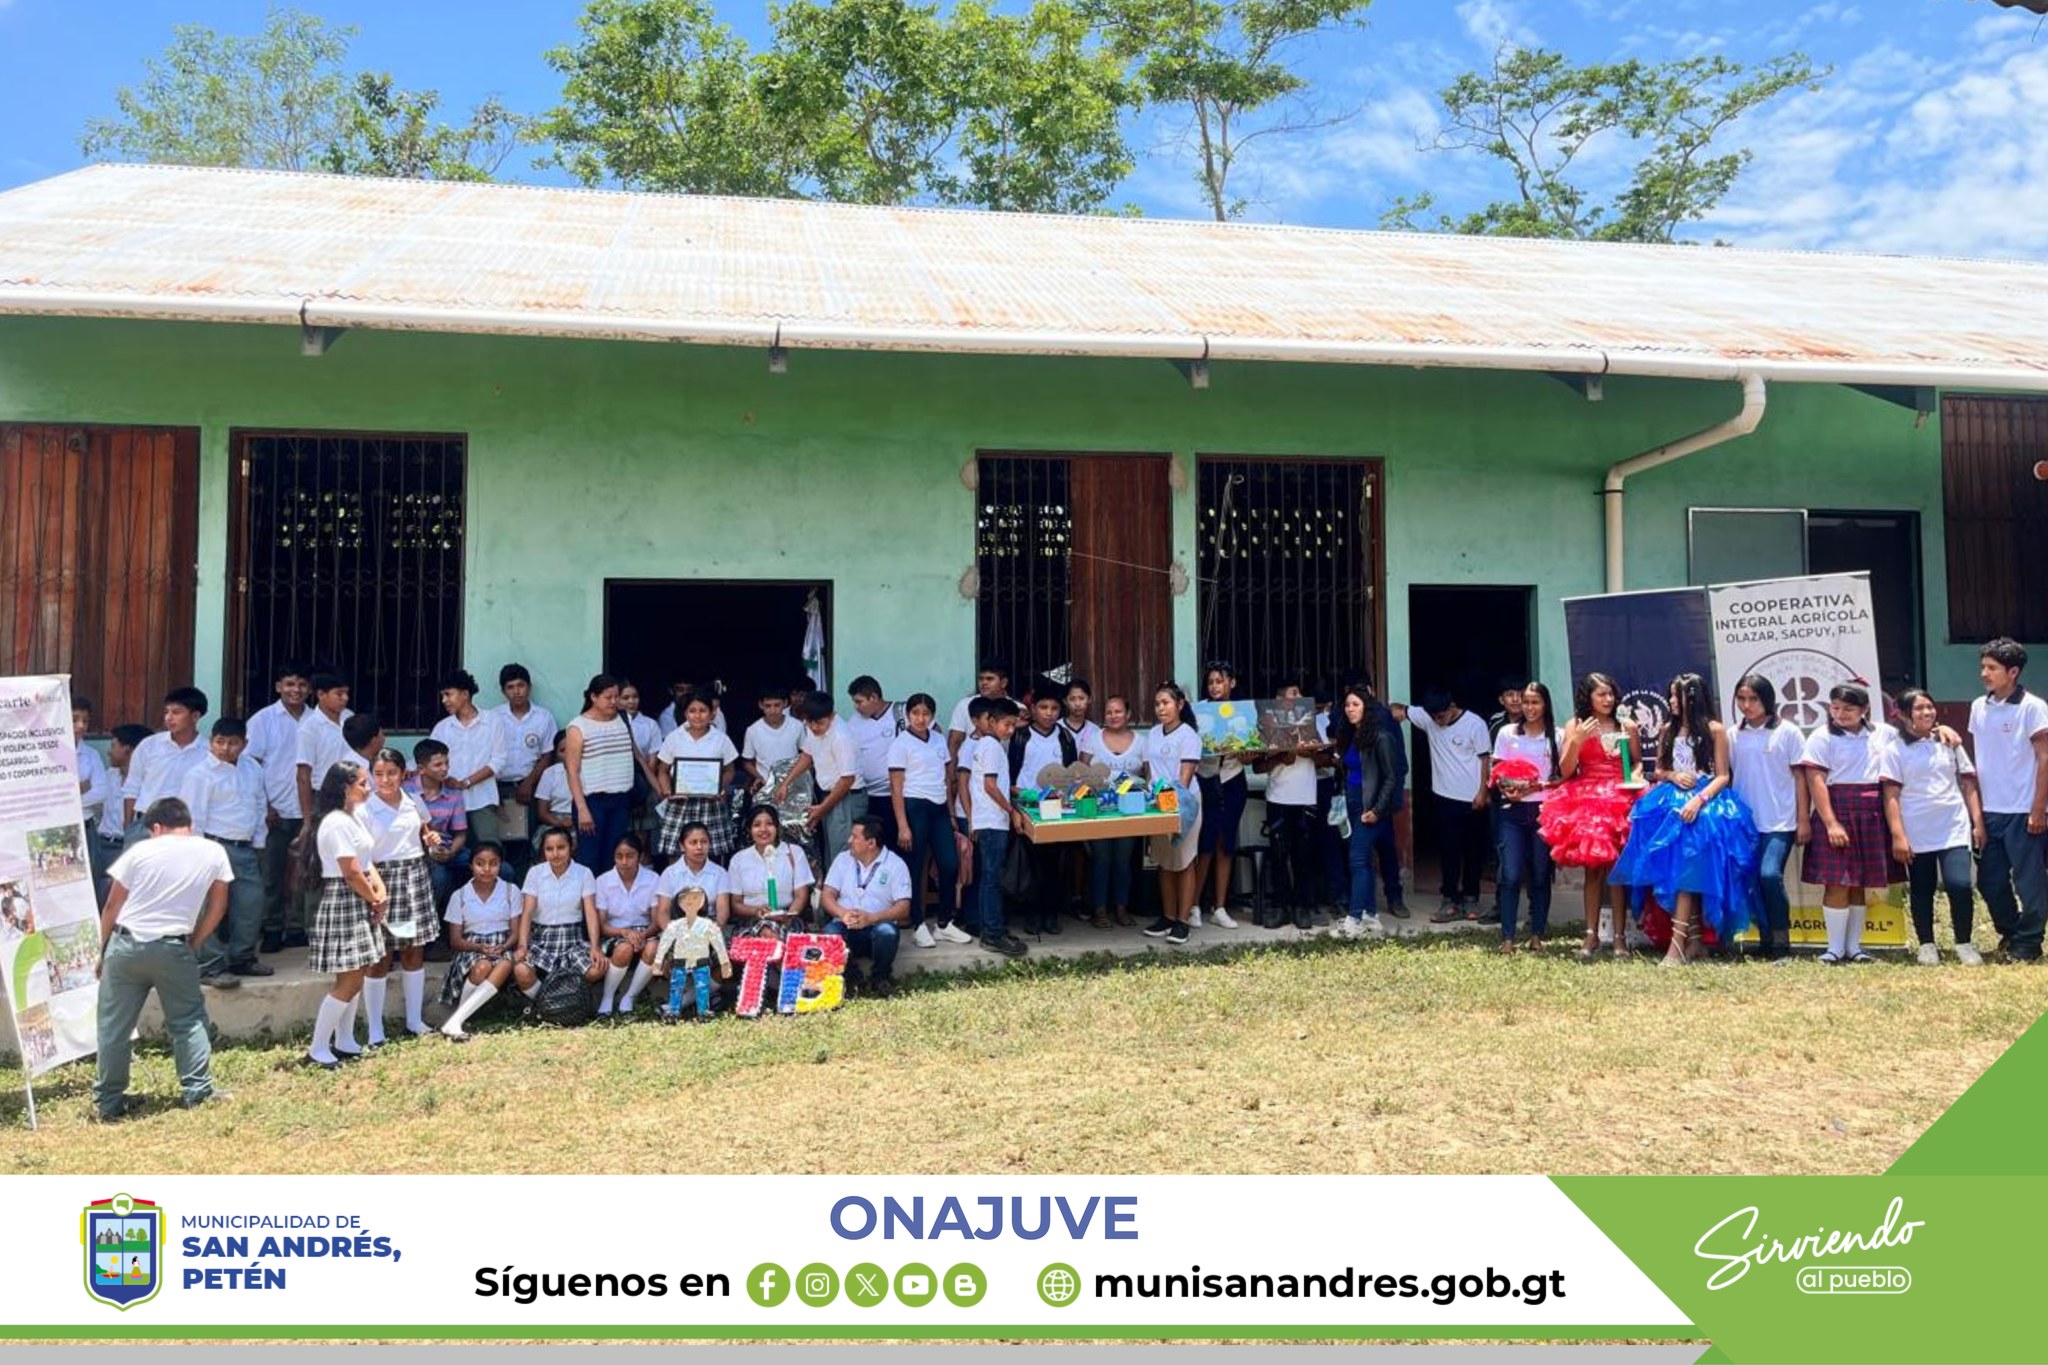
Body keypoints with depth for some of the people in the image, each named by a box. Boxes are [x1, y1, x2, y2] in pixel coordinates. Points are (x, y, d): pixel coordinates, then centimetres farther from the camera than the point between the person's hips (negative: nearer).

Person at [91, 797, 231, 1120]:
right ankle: (197, 1092, 9)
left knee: (114, 1026, 10)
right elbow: (218, 906, 9)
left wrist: (103, 952, 14)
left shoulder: (141, 851, 0)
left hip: (126, 945, 0)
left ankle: (107, 1103, 16)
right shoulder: (213, 852, 3)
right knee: (189, 1020, 12)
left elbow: (112, 906, 4)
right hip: (173, 949, 0)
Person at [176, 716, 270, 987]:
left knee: (250, 905, 10)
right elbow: (193, 817, -9)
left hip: (246, 850, 6)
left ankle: (242, 959, 24)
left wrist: (258, 842, 15)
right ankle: (210, 968, 2)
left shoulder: (253, 769, 10)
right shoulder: (201, 774, -8)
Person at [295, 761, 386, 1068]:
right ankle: (318, 1048, 3)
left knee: (356, 976, 14)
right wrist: (375, 900, -7)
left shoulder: (355, 816, 12)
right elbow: (351, 873, -20)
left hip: (360, 903, 10)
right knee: (349, 981, -6)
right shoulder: (336, 823, -19)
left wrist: (380, 890, -1)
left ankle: (344, 1042, 24)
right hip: (342, 903, -10)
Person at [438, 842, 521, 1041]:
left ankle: (454, 1022, -41)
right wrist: (479, 947, -17)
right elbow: (455, 940, 2)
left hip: (502, 948, 0)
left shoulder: (510, 891, 4)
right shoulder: (459, 896, 3)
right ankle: (459, 1021, -23)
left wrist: (504, 946, -20)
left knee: (505, 966, -37)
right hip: (472, 949, 0)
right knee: (482, 967, -37)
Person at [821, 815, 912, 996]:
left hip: (878, 925, -2)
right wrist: (843, 913, -19)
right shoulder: (843, 859, 12)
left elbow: (903, 909, -8)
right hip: (846, 926, 2)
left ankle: (880, 977, -4)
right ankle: (849, 976, -3)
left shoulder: (895, 864, 0)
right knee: (830, 932, -32)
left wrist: (871, 918, -25)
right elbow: (828, 895, 5)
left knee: (887, 932, -36)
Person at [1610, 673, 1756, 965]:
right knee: (1680, 873, -4)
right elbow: (1658, 771, 20)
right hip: (1670, 802, 5)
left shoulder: (1715, 730, 1)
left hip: (1705, 803, -4)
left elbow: (1722, 776, -2)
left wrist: (1699, 799, -18)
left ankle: (1678, 943, -23)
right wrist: (1673, 776, -3)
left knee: (1687, 870, -17)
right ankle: (1694, 941, 1)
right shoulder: (1667, 730, 15)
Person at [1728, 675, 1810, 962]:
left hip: (1780, 822, -4)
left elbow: (1800, 777, 0)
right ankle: (1766, 940, 16)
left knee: (1770, 874, -19)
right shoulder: (1734, 736, 8)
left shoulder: (1787, 733, -1)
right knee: (1752, 880, 3)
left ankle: (1781, 942, -5)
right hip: (1746, 821, 4)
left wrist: (1804, 820, -3)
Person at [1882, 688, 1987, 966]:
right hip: (1917, 835, -1)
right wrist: (1898, 836, -11)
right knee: (1922, 892, 7)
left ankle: (1964, 944, 3)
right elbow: (1891, 796, -4)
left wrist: (1978, 822, 4)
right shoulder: (1895, 750, 0)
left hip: (1955, 830, 1)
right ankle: (1927, 945, 19)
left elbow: (1968, 786, 12)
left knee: (1959, 886, -11)